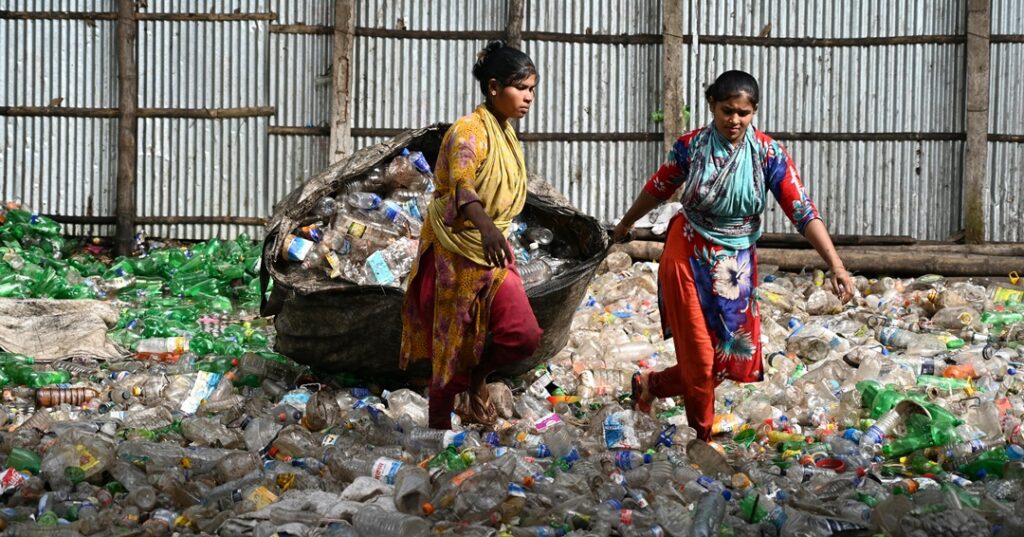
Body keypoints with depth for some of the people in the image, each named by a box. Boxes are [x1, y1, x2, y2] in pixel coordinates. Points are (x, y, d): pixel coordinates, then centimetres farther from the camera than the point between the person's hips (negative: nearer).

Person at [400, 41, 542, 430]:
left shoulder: (505, 132, 9)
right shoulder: (469, 132, -18)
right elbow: (461, 188, -35)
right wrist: (486, 227, -53)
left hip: (493, 253, 7)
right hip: (457, 254, -7)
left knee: (525, 336, -7)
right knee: (453, 345, 1)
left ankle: (476, 377, 20)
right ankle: (438, 427, 16)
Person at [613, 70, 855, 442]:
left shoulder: (768, 154, -12)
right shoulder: (690, 147, -11)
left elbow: (803, 212, -17)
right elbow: (658, 189, 7)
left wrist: (836, 267, -26)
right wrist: (625, 224, 22)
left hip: (737, 267, 3)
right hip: (688, 259, -2)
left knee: (733, 359, 10)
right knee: (699, 357, -2)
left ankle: (651, 384, 34)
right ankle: (703, 439, 21)